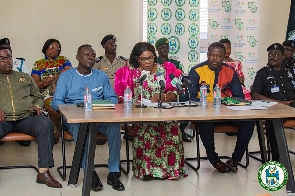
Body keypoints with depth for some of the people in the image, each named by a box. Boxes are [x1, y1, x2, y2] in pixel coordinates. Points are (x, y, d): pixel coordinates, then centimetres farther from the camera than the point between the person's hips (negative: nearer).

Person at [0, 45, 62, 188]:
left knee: (46, 123, -32)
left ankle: (43, 172, -32)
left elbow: (38, 97, 28)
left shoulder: (25, 77, 27)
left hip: (26, 118, 2)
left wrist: (37, 106, 4)